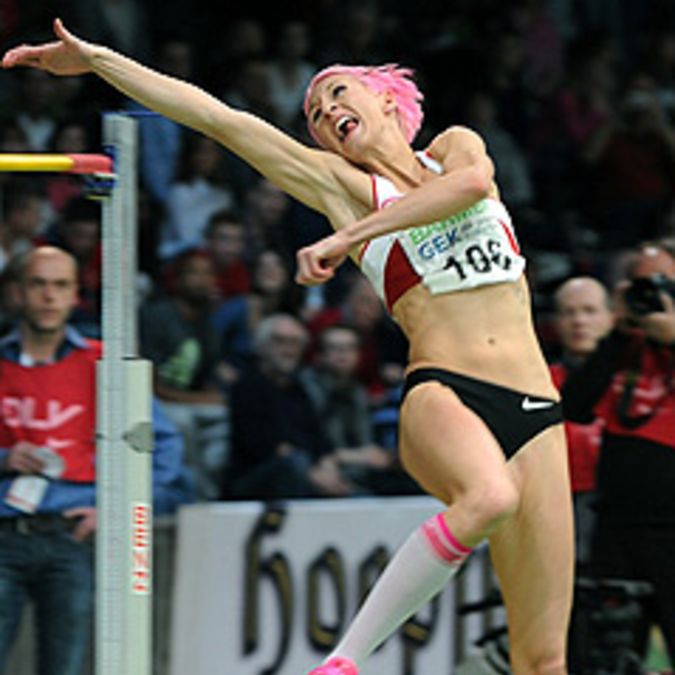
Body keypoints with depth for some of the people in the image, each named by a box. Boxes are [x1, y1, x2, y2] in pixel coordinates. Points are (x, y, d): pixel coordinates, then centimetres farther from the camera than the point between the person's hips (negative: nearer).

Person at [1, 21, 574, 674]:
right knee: (489, 495, -39)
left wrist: (352, 236, -11)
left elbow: (473, 182, -8)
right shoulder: (341, 185, 15)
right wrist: (96, 60, 9)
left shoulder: (454, 146, 18)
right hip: (442, 392, -2)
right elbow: (215, 117, 12)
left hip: (535, 412, 2)